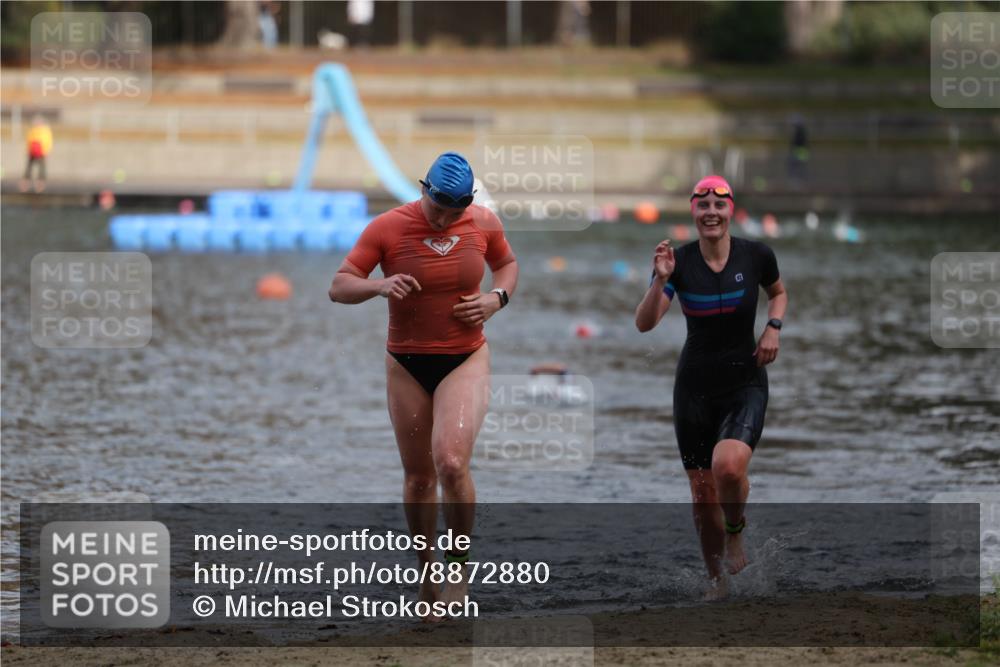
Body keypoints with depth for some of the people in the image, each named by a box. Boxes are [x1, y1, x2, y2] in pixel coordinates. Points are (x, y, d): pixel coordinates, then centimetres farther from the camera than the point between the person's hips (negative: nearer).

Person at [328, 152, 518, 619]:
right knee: (419, 477, 6)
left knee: (451, 463, -20)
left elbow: (507, 264, 16)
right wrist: (379, 286, -30)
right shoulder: (387, 228, -11)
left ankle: (459, 568, -2)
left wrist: (497, 297, -6)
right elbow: (338, 287, -10)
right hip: (407, 365, 1)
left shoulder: (484, 223, -5)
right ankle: (426, 576, 23)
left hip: (465, 361, -1)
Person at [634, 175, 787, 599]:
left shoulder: (755, 256, -5)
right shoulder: (679, 261, -6)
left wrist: (773, 326, -2)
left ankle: (735, 531, 4)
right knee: (702, 492, 4)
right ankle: (716, 580, 22)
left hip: (744, 384, -2)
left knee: (728, 467, -27)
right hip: (694, 388, 2)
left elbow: (778, 293, 17)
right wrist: (661, 281, -29)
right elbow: (644, 323, -14)